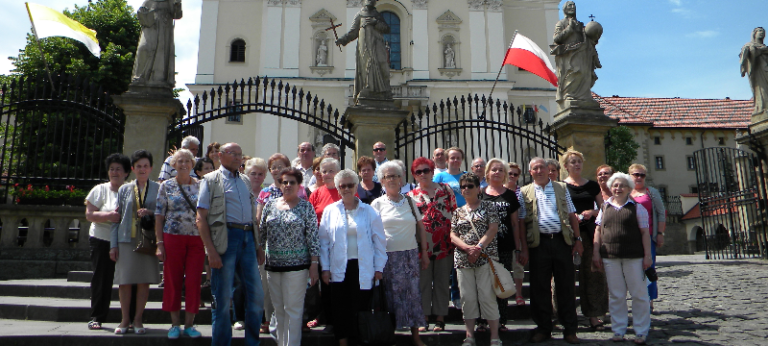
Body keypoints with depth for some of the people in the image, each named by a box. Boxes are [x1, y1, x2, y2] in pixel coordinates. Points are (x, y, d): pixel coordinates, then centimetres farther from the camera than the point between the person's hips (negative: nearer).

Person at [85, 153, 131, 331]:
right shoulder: (100, 190, 6)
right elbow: (89, 214, -1)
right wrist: (108, 216, -18)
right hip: (102, 241, 0)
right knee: (101, 280, 4)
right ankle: (97, 317, 16)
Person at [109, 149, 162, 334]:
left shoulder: (158, 189, 6)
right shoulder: (124, 189, 10)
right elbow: (116, 218, 9)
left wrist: (150, 213, -14)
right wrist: (113, 244, 4)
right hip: (126, 240, 1)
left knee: (144, 281, 3)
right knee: (124, 281, 3)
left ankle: (138, 319, 16)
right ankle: (125, 319, 18)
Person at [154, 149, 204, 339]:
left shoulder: (200, 186, 7)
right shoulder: (166, 186, 5)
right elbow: (159, 216, 3)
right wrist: (160, 243, -4)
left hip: (197, 239, 1)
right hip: (173, 238, 0)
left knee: (194, 282, 2)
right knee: (173, 281, 5)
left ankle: (189, 324, 15)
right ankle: (175, 324, 19)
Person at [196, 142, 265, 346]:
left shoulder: (245, 181, 18)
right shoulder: (211, 180, 2)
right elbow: (201, 218, -5)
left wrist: (257, 245, 13)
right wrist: (211, 250, -14)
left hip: (247, 238, 5)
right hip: (225, 238, -5)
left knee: (257, 295, 6)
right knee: (223, 298, 2)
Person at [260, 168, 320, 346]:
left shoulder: (306, 207, -2)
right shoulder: (270, 205, 8)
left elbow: (313, 238, -4)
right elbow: (261, 233, 12)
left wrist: (314, 265, -8)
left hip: (296, 265, -4)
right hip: (273, 264, 4)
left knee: (293, 309, -2)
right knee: (278, 309, 12)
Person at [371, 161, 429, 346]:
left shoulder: (409, 201, 9)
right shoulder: (378, 203, 3)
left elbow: (421, 227, 11)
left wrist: (424, 252, 6)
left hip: (410, 254, 2)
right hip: (387, 255, -2)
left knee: (413, 293, 2)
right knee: (391, 294, 2)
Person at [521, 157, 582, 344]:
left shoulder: (561, 188, 12)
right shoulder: (524, 192, 9)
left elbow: (572, 215, 12)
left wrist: (577, 239, 3)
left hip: (561, 240, 1)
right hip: (538, 243, 0)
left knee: (566, 285, 4)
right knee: (540, 287, 5)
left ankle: (570, 330, 15)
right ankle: (543, 328, 17)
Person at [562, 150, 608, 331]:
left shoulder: (592, 185, 13)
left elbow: (603, 208, 15)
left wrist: (592, 212, -4)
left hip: (589, 232, 2)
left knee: (593, 273, -2)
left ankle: (593, 314, 6)